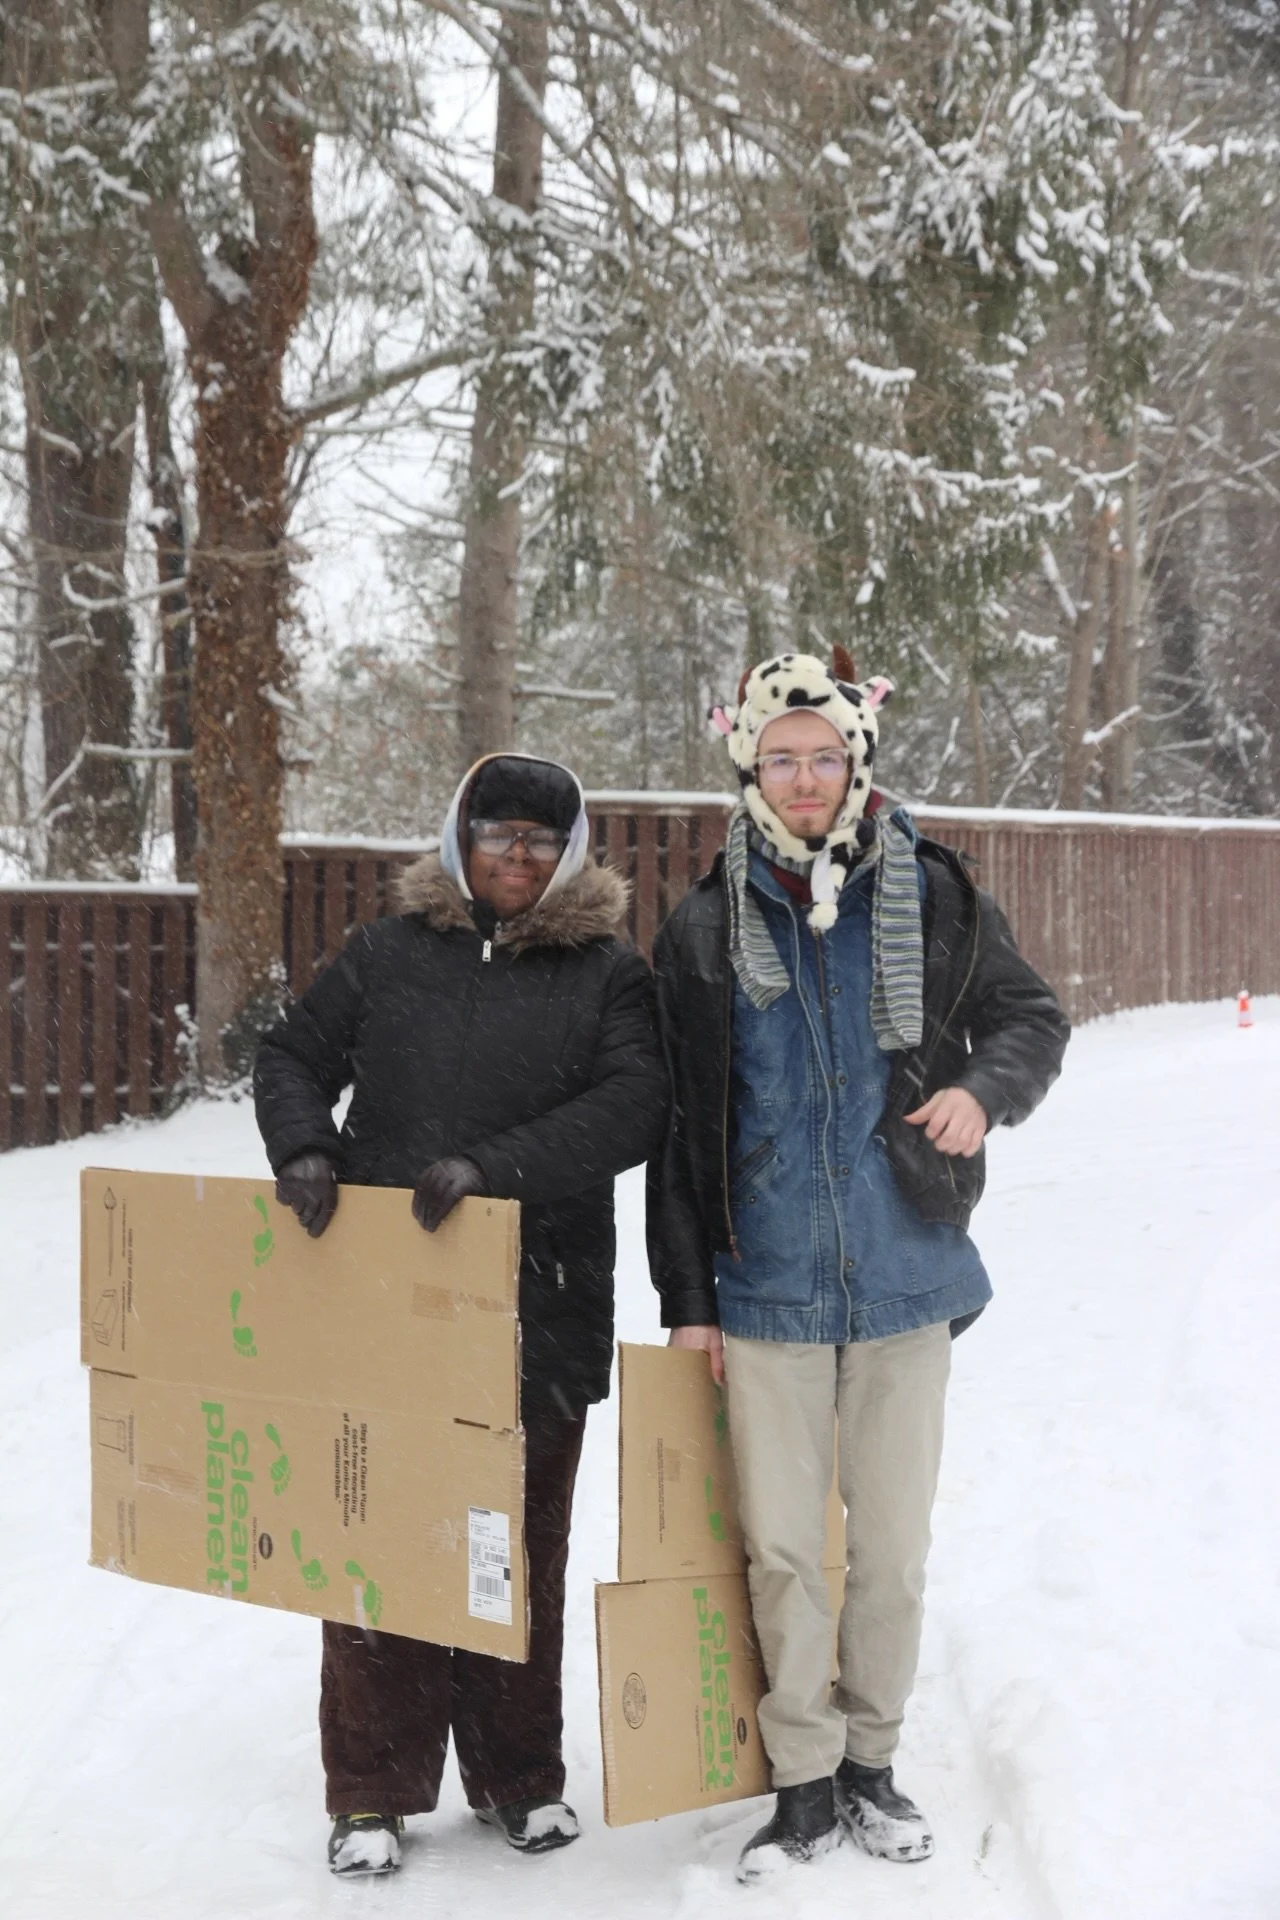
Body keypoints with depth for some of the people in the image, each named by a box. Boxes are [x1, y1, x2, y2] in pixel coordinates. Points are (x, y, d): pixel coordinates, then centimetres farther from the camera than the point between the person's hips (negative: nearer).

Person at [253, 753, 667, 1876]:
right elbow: (294, 1057, 14)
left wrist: (496, 1166, -21)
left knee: (524, 1548, 10)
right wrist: (303, 1148, -7)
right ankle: (374, 1793, 16)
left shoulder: (608, 972, 4)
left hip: (538, 1318, 0)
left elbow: (635, 1106, -10)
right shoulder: (389, 952, 8)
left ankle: (518, 1776, 27)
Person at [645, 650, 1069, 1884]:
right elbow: (675, 1130, 4)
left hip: (906, 1283, 0)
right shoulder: (705, 929, 1)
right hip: (766, 1288, 0)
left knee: (893, 1547, 10)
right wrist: (685, 1299, 3)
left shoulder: (932, 897, -1)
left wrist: (985, 1088, -14)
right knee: (780, 1549, 5)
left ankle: (872, 1760, 29)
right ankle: (806, 1782, 20)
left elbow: (1032, 1018, 9)